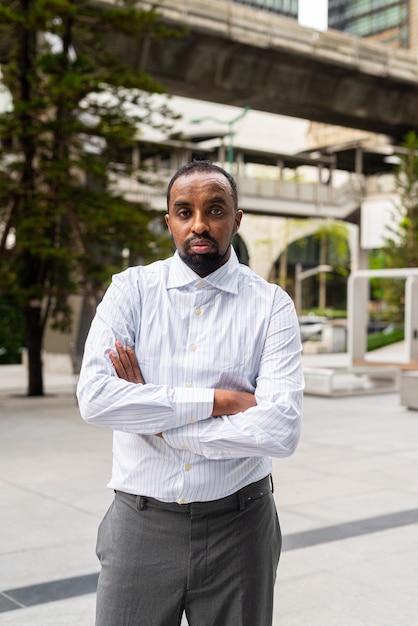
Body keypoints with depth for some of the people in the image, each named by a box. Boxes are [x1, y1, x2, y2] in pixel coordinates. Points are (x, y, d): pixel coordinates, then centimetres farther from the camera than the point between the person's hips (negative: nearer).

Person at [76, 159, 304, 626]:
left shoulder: (271, 306, -4)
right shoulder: (130, 290, -2)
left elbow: (282, 429, -16)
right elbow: (94, 398, -16)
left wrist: (157, 421, -14)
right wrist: (216, 400, -17)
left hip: (237, 528, 0)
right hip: (140, 523, 0)